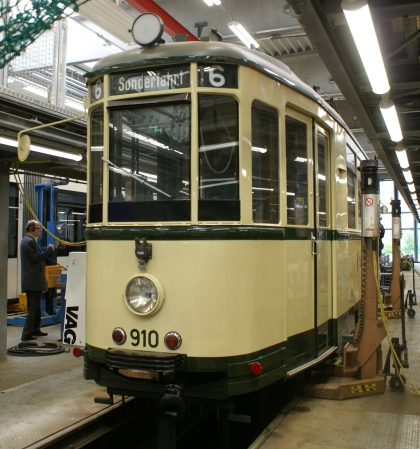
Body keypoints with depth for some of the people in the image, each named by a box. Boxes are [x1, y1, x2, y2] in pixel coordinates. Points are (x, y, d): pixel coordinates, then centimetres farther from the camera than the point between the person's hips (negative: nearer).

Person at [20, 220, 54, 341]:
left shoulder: (27, 240, 16)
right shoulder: (29, 241, -18)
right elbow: (36, 258, -22)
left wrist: (47, 250, 8)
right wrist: (48, 249, -12)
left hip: (31, 280, 11)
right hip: (33, 280, -11)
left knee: (35, 307, 18)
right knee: (33, 307, -6)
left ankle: (35, 330, 28)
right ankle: (26, 334, -2)